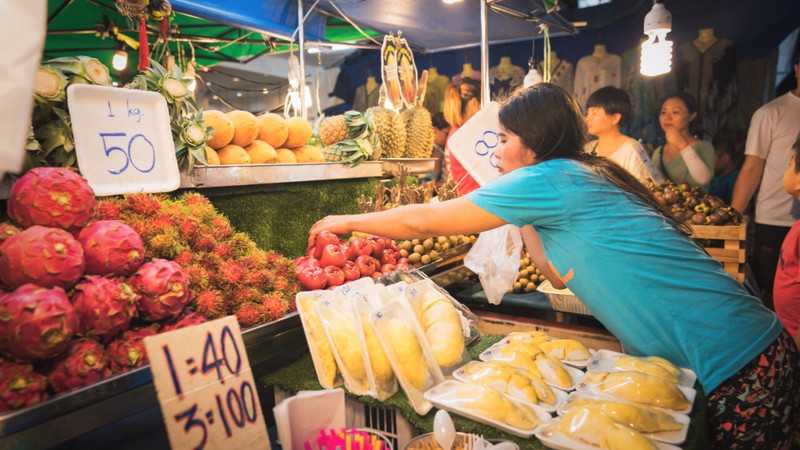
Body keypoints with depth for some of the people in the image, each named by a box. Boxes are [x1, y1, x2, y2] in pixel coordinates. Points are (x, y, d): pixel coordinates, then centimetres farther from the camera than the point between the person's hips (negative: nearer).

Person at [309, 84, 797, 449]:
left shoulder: (549, 178, -17)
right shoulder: (587, 176, 10)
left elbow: (423, 221, -11)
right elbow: (562, 274, 15)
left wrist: (344, 222, 4)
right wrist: (521, 218, 13)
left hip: (733, 367, -8)